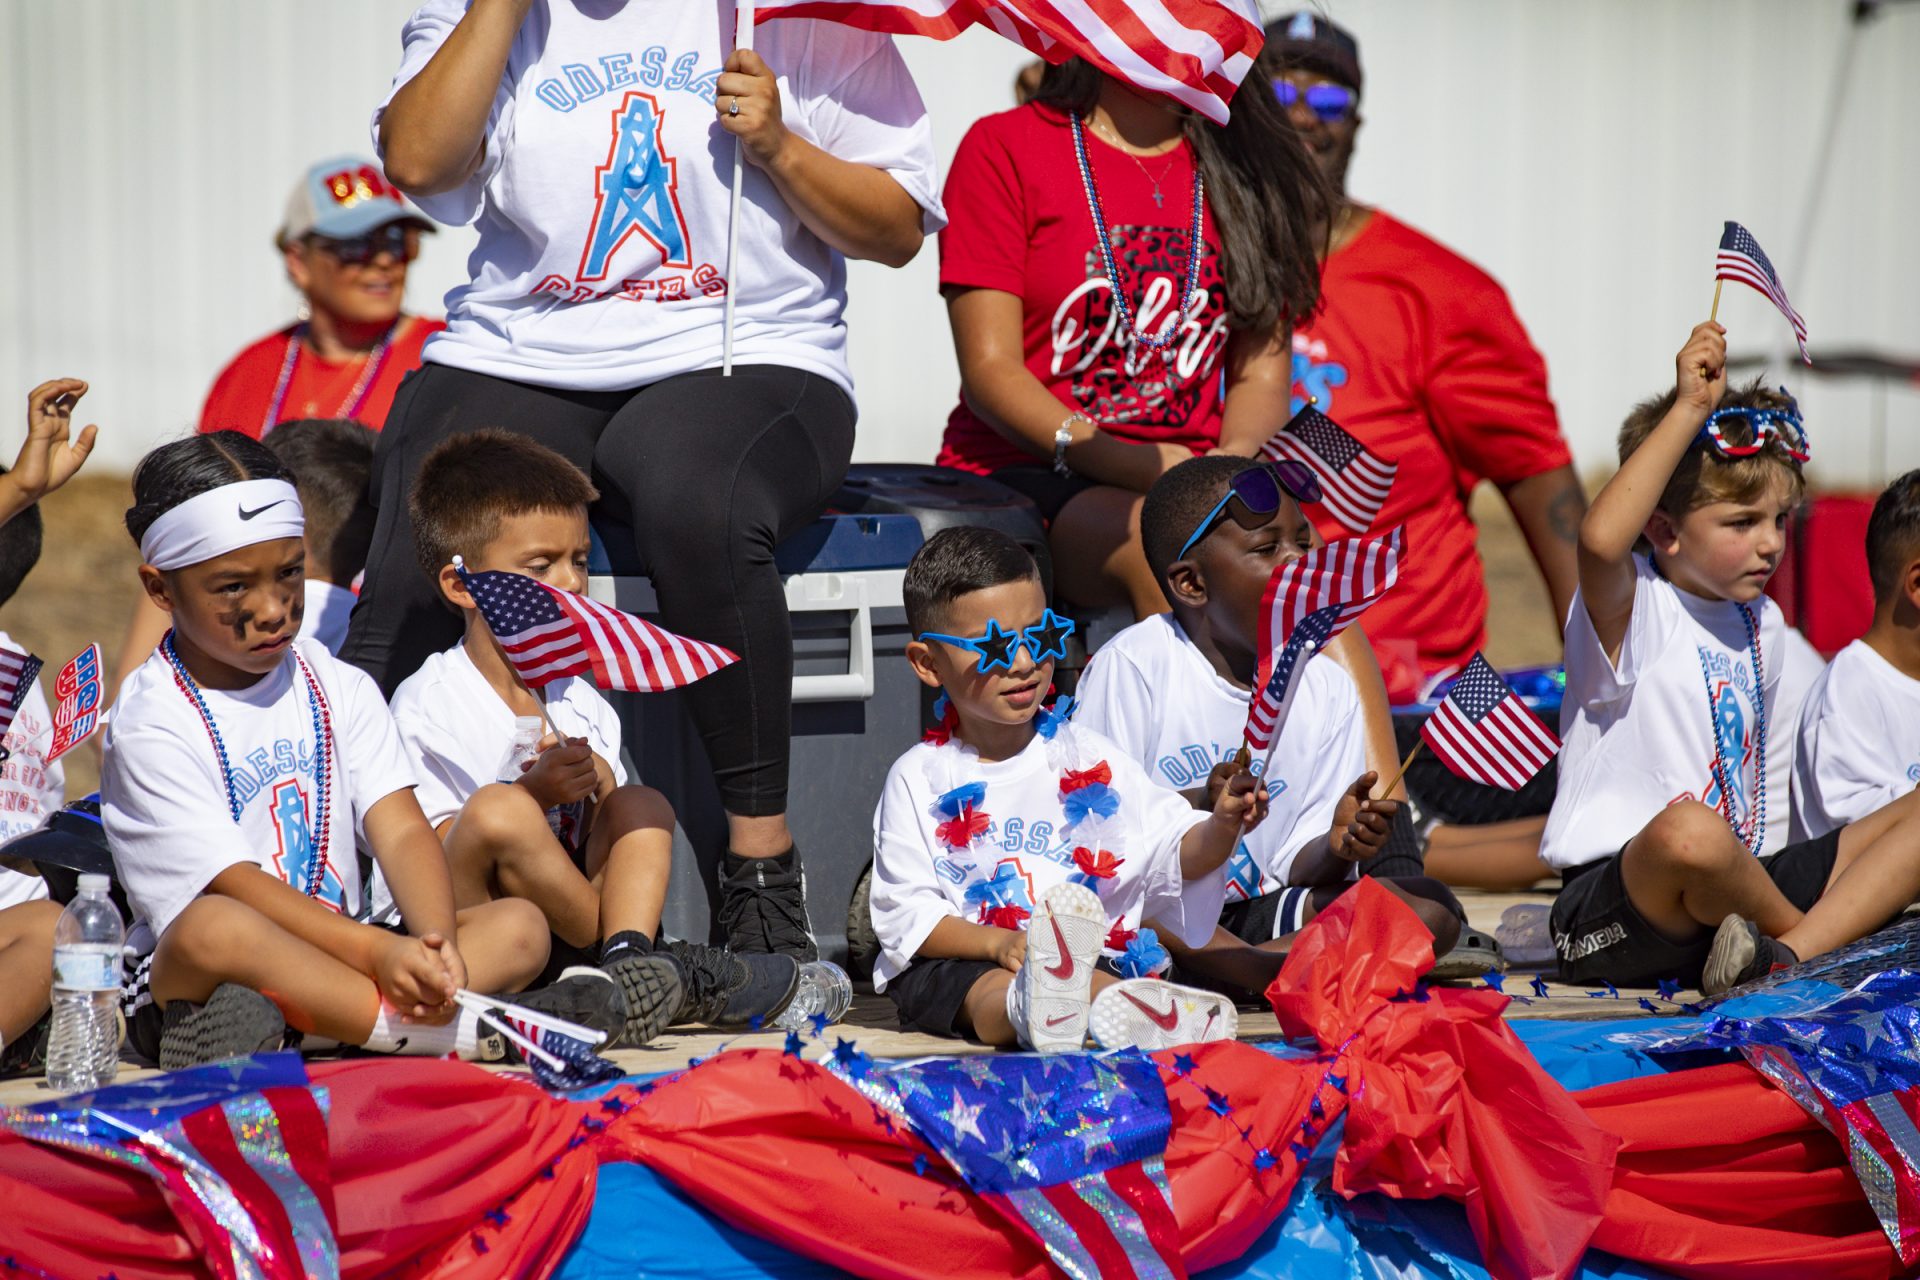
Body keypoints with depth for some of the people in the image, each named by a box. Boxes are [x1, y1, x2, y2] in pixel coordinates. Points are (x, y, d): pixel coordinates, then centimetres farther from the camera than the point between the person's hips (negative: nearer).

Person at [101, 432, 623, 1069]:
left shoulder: (338, 689, 11)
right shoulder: (151, 724, -7)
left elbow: (402, 832, -1)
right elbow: (233, 886, -17)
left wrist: (436, 943, -23)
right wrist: (378, 954, -30)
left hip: (337, 958, 6)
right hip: (182, 986, -6)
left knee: (520, 925, -12)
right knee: (215, 930, -40)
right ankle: (468, 1029, -37)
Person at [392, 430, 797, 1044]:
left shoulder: (581, 699, 16)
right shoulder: (426, 705, -4)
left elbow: (620, 839, 14)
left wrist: (602, 789, -9)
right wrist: (536, 794, -22)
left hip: (561, 930, 6)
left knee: (643, 806, -5)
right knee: (498, 810, -30)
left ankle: (627, 955, -32)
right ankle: (634, 956, -19)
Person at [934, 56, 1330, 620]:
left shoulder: (1248, 170, 15)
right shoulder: (1004, 146, 3)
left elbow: (1261, 375, 11)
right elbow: (989, 371, -5)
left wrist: (1235, 461, -14)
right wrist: (1119, 461, -22)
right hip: (1021, 474, -3)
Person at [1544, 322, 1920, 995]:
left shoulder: (1761, 624, 16)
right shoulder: (1631, 607, -8)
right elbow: (1601, 539, -33)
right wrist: (1688, 410, -29)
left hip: (1733, 892, 8)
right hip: (1615, 911, -8)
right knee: (1689, 834, -41)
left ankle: (1787, 953, -22)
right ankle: (1818, 929, -8)